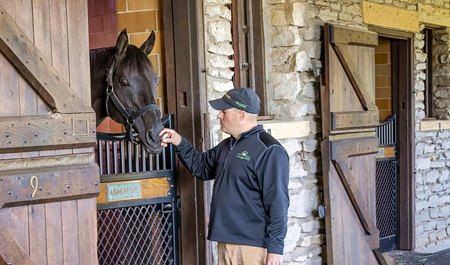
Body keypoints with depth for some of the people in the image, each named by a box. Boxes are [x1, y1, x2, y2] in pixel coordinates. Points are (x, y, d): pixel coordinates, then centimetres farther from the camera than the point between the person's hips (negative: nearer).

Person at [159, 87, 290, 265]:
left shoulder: (269, 151, -13)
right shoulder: (226, 146, 14)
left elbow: (277, 203, -16)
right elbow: (201, 166, 27)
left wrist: (275, 248, -18)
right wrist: (180, 143, 12)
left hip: (254, 246, -8)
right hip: (225, 243, 8)